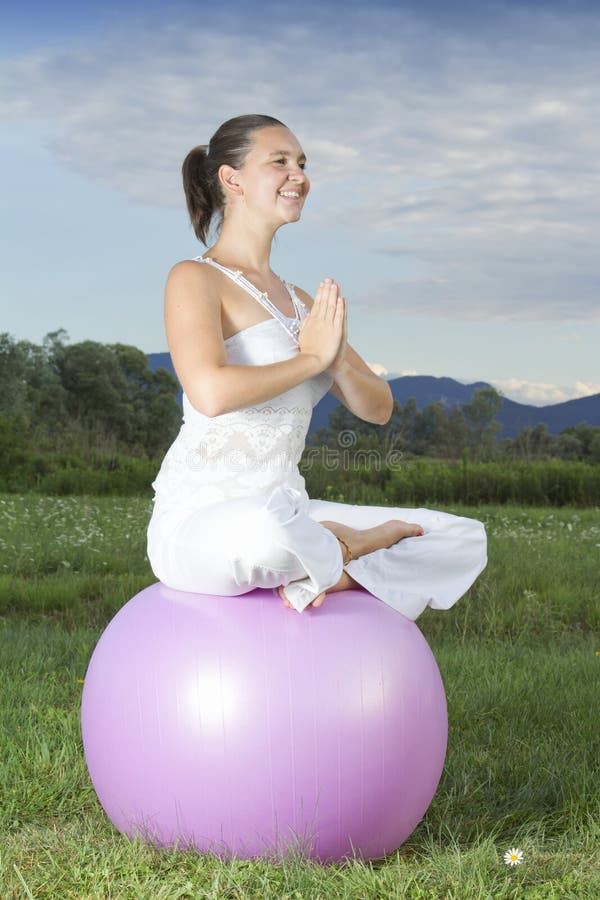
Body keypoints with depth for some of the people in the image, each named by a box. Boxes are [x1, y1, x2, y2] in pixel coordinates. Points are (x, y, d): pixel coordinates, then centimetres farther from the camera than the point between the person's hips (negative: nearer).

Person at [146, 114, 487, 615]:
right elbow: (211, 392, -26)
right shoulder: (195, 279, -6)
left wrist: (338, 363, -8)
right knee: (266, 524, -43)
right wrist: (311, 358, -11)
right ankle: (341, 548, -10)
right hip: (196, 525, -7)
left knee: (465, 540, 1)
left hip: (279, 517, 7)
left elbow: (378, 407, 14)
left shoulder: (299, 301, 16)